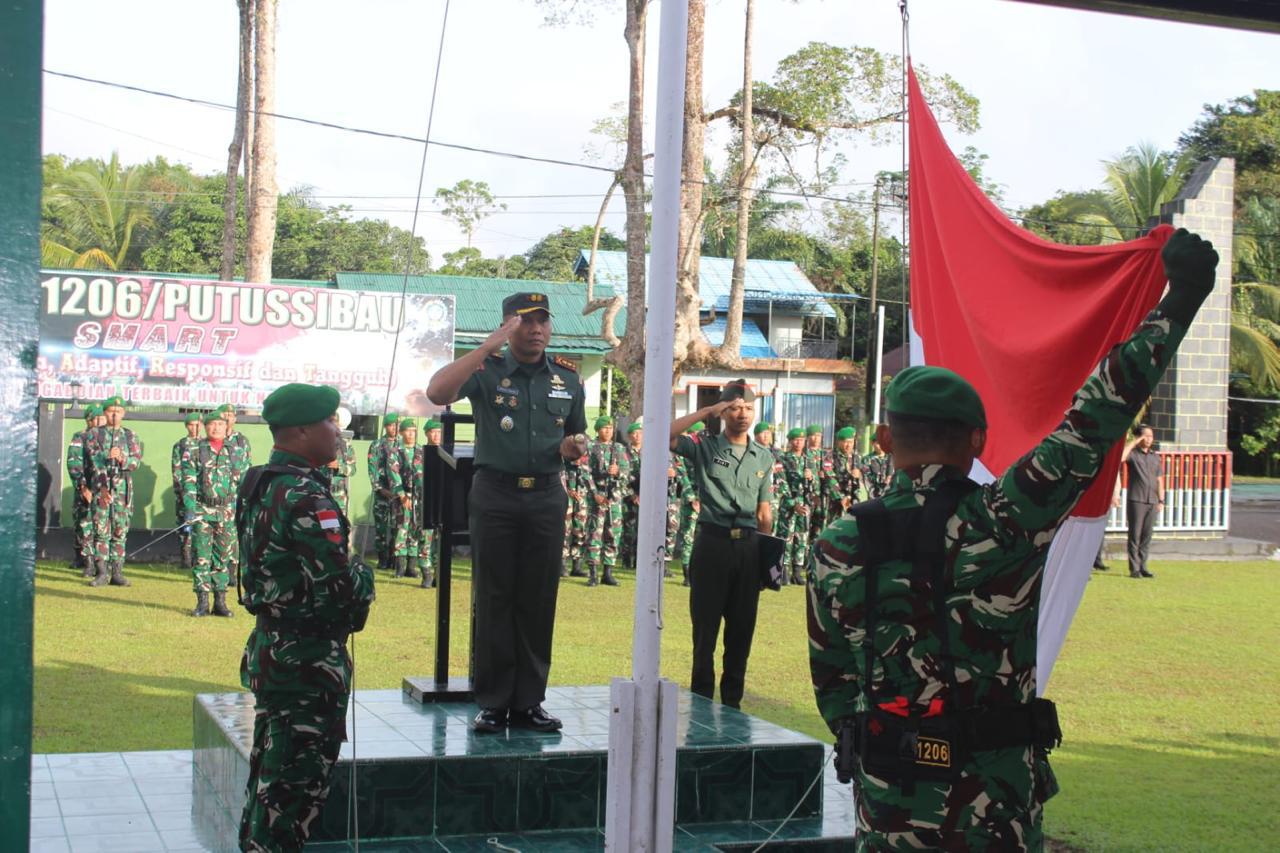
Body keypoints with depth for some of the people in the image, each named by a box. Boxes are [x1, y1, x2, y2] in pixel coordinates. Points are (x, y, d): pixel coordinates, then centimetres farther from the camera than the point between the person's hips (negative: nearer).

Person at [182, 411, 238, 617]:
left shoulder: (234, 453, 10)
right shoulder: (194, 451, 1)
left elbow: (240, 484, 13)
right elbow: (188, 482, -4)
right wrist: (190, 509, -14)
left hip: (227, 512, 2)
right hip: (202, 511, -2)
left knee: (223, 558, 6)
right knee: (201, 557, -1)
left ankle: (220, 601, 12)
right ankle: (202, 602, 4)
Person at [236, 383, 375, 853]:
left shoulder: (258, 485, 8)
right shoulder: (307, 497, -21)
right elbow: (340, 581, -26)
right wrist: (364, 576, -4)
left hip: (269, 648, 9)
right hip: (311, 656, -9)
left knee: (269, 772, 19)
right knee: (299, 780, 1)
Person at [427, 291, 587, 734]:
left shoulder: (568, 378, 10)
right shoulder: (488, 369, -3)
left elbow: (578, 433, 22)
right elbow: (438, 392, -22)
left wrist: (575, 445, -3)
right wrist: (490, 345, -22)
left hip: (547, 495, 3)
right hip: (495, 493, -3)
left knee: (538, 600, 5)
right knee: (494, 598, 2)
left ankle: (528, 702, 14)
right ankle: (492, 702, 9)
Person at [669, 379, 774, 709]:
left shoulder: (764, 458, 12)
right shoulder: (705, 447, 1)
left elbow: (764, 512, 15)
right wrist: (707, 411, -14)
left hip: (749, 546, 4)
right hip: (712, 542, -3)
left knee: (742, 628, 8)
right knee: (705, 626, 2)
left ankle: (732, 700, 19)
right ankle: (701, 699, 12)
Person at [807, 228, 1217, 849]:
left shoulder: (839, 545, -3)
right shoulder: (1006, 520, -14)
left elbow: (830, 678, 6)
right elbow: (1095, 421, -9)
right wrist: (1178, 302, -2)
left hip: (885, 802, 3)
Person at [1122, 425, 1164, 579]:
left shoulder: (1156, 457, 17)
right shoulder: (1133, 453, 0)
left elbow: (1159, 480, 18)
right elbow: (1120, 457, -22)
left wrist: (1161, 500, 11)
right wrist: (1134, 442, -14)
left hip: (1152, 502, 5)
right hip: (1136, 501, -5)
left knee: (1146, 536, 6)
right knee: (1135, 535, -3)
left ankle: (1142, 567, 12)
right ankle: (1134, 569, -1)